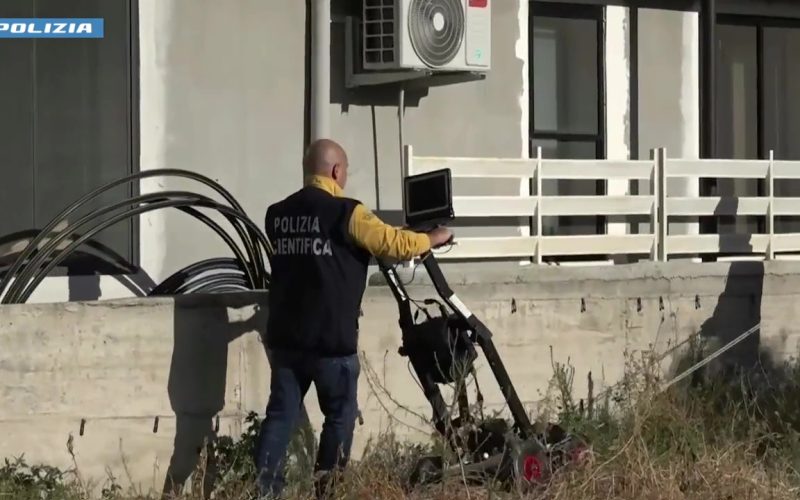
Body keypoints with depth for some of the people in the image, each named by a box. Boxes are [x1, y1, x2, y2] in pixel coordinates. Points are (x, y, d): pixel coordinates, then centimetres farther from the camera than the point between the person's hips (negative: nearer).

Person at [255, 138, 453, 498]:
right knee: (340, 416, 9)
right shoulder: (346, 213, -11)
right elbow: (394, 244, -6)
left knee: (281, 415, 7)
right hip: (331, 338, -5)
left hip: (284, 336, 5)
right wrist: (433, 239, 13)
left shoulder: (277, 215, 8)